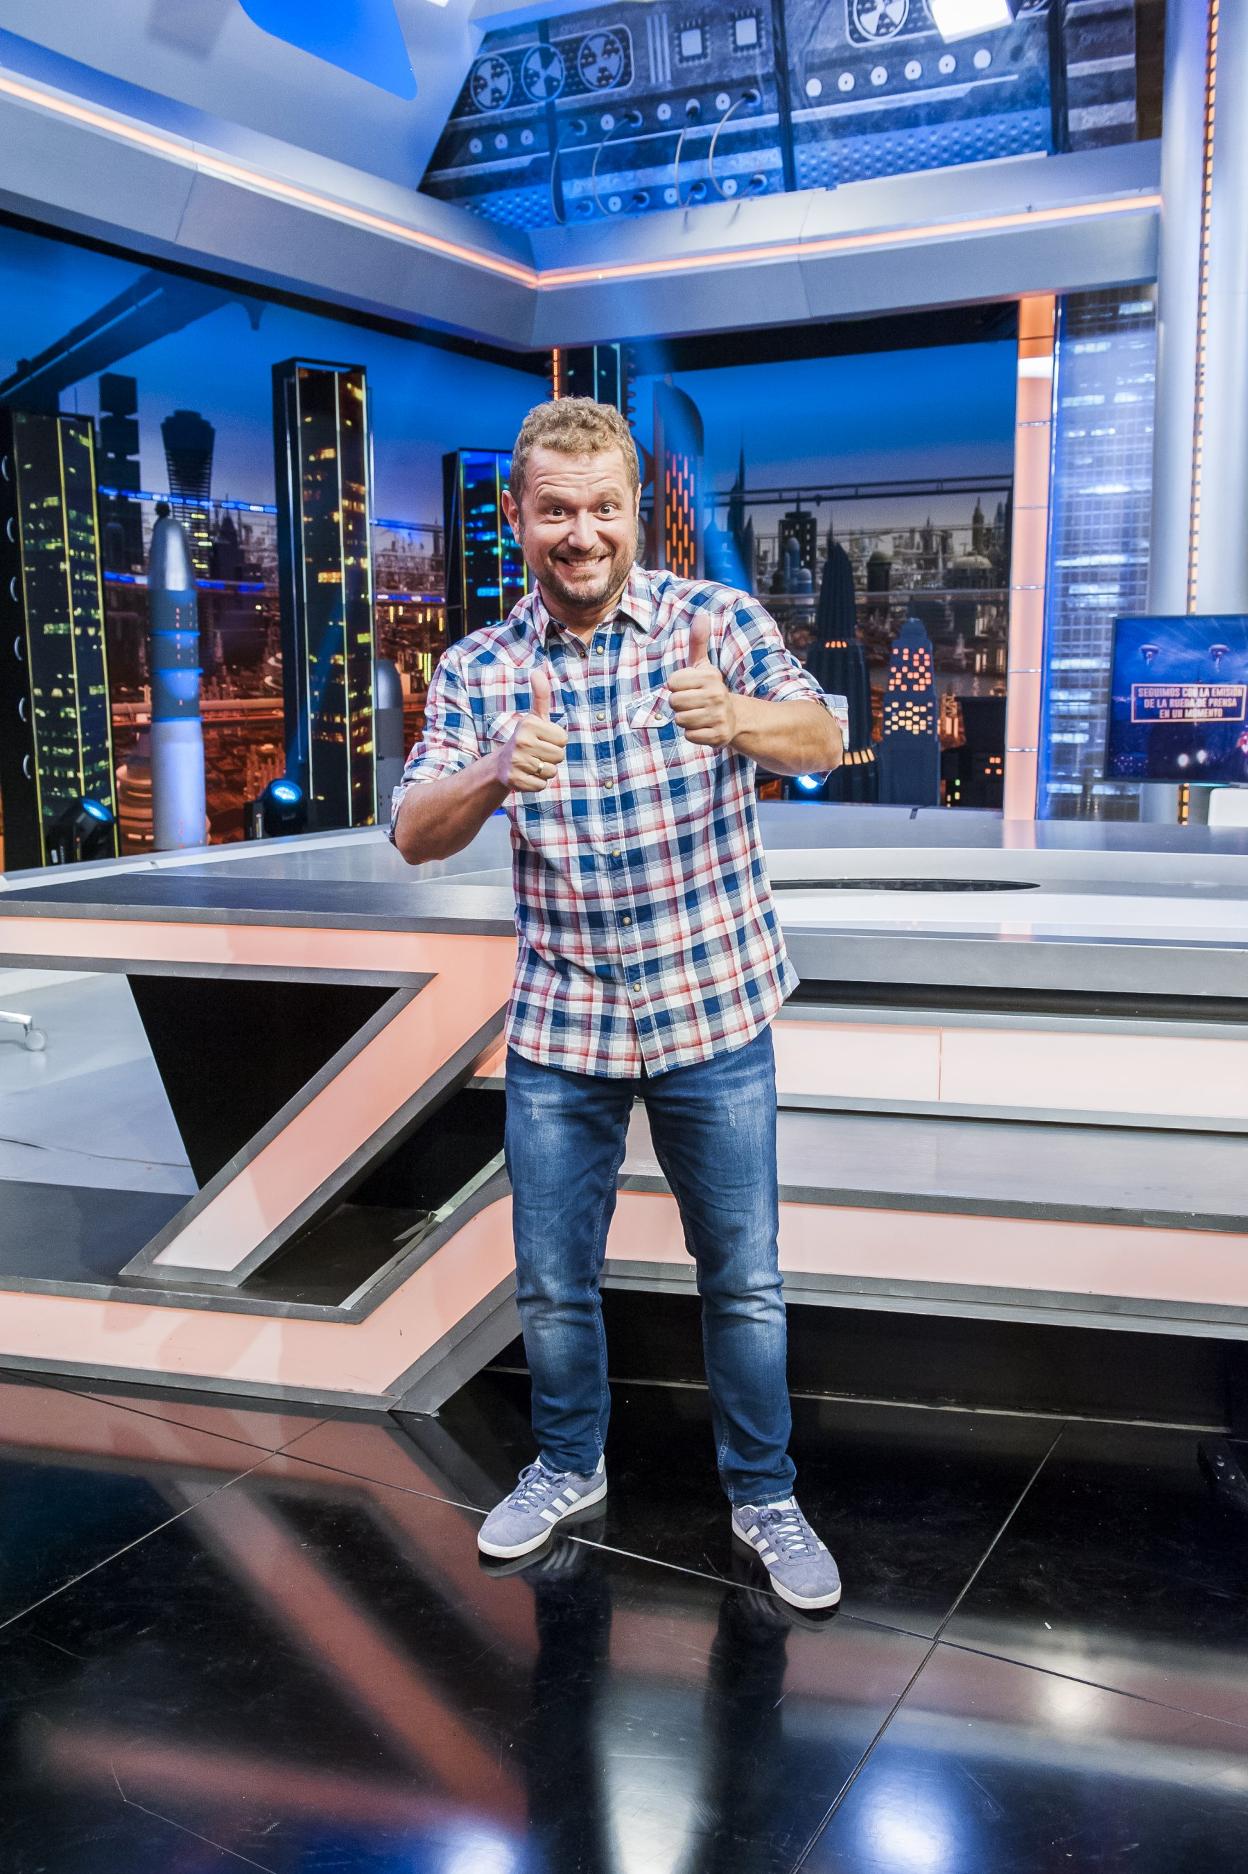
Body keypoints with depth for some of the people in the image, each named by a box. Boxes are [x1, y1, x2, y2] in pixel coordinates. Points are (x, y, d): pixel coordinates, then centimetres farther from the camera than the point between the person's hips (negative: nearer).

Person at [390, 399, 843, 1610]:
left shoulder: (719, 619, -6)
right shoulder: (477, 669, -1)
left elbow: (821, 745, -18)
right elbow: (415, 837, -8)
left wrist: (735, 717, -41)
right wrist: (494, 773, -31)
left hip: (714, 1015, -1)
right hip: (559, 1027, 2)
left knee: (744, 1278, 10)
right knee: (552, 1281, 14)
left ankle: (762, 1497, 31)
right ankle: (568, 1467, 40)